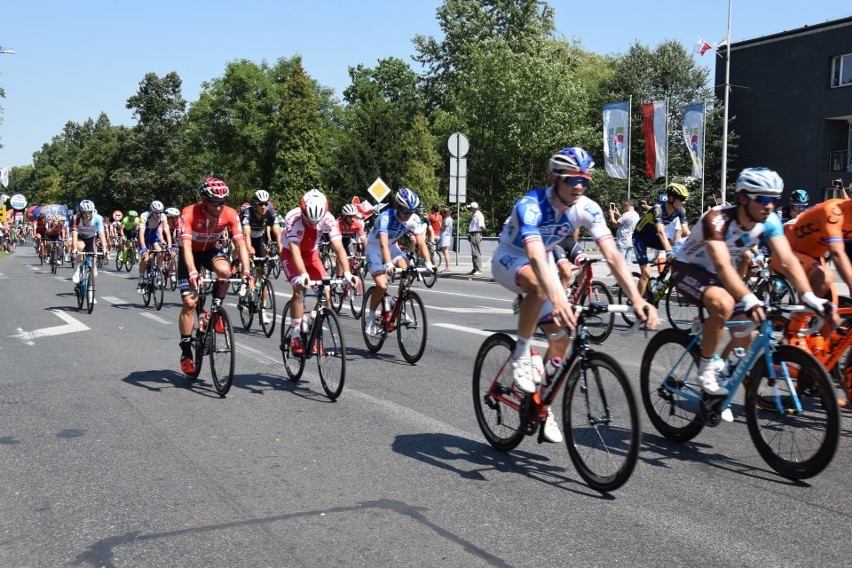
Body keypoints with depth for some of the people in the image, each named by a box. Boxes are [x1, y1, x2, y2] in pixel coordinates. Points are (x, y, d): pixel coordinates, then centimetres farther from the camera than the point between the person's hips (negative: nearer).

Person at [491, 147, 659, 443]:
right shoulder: (531, 205, -34)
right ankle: (521, 354, -20)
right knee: (538, 285, -41)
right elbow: (535, 256, -49)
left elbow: (612, 255, -27)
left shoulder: (587, 208, -19)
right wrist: (558, 300, -64)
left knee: (560, 341, -2)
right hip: (509, 259, -5)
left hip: (544, 261, 5)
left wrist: (637, 299, -40)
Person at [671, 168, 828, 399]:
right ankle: (706, 370, -16)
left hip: (716, 274, 7)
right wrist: (749, 300, -57)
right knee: (724, 304, -36)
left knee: (746, 335, 0)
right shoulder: (717, 219, -33)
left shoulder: (770, 221, -15)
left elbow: (787, 260, -22)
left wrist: (810, 297, -36)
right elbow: (722, 266, -44)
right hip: (688, 268, -7)